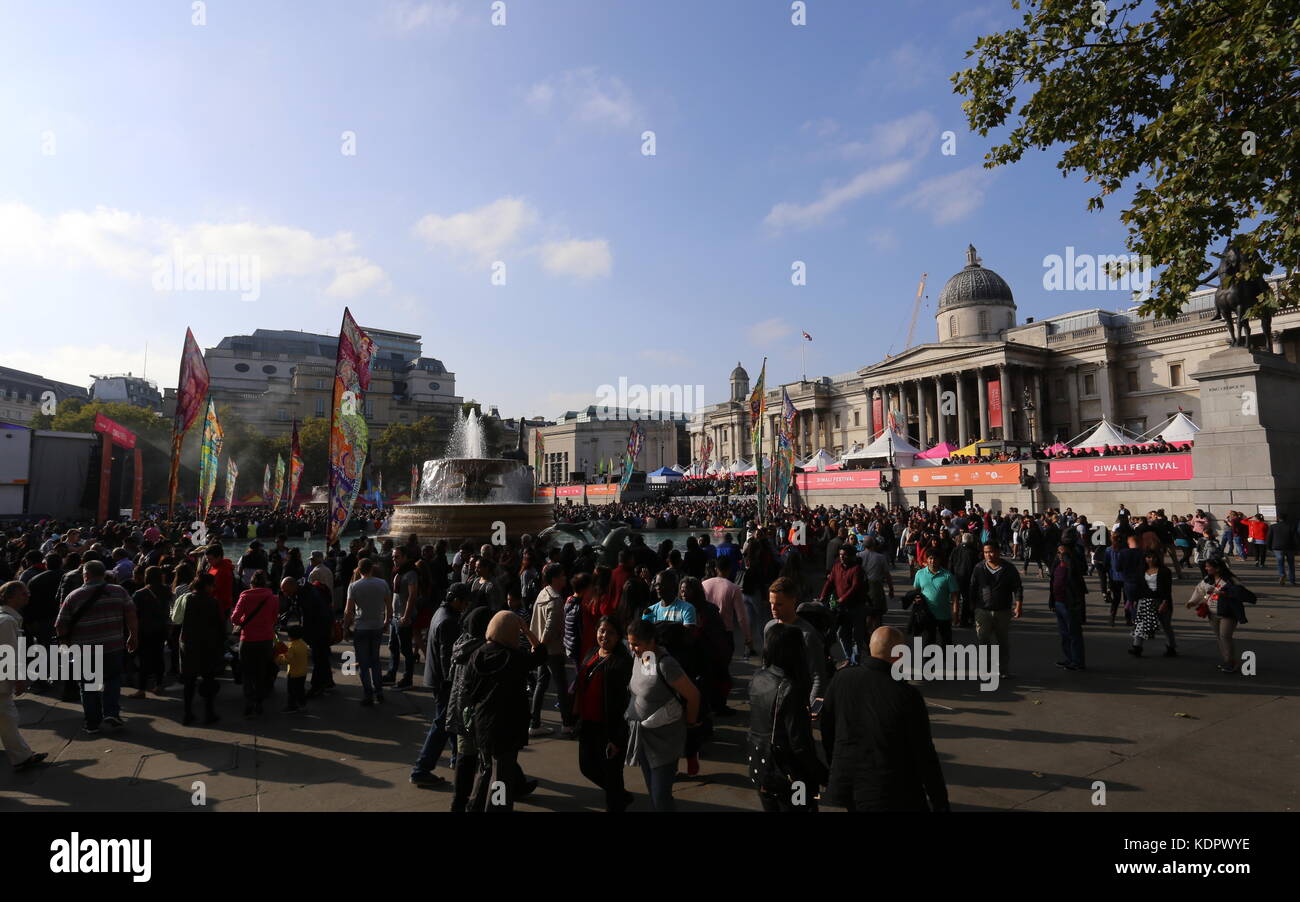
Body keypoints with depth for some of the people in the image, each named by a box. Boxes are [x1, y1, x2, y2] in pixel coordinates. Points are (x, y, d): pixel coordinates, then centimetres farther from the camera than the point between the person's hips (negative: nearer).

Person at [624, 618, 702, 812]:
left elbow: (693, 695, -21)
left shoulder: (664, 664, -27)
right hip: (640, 733, 7)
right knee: (651, 790, 20)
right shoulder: (636, 657, -4)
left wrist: (689, 722, -6)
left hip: (663, 737, -7)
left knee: (661, 796, -1)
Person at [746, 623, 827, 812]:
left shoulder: (757, 679, -5)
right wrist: (823, 775, -10)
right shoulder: (790, 689, -26)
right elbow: (799, 744, -23)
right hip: (789, 776, -6)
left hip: (759, 769, 6)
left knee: (770, 807, 23)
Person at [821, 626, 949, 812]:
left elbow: (827, 732, 4)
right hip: (893, 795, -4)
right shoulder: (906, 694, -20)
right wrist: (940, 803, 0)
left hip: (846, 785, 5)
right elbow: (924, 755, -13)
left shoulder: (841, 679, -7)